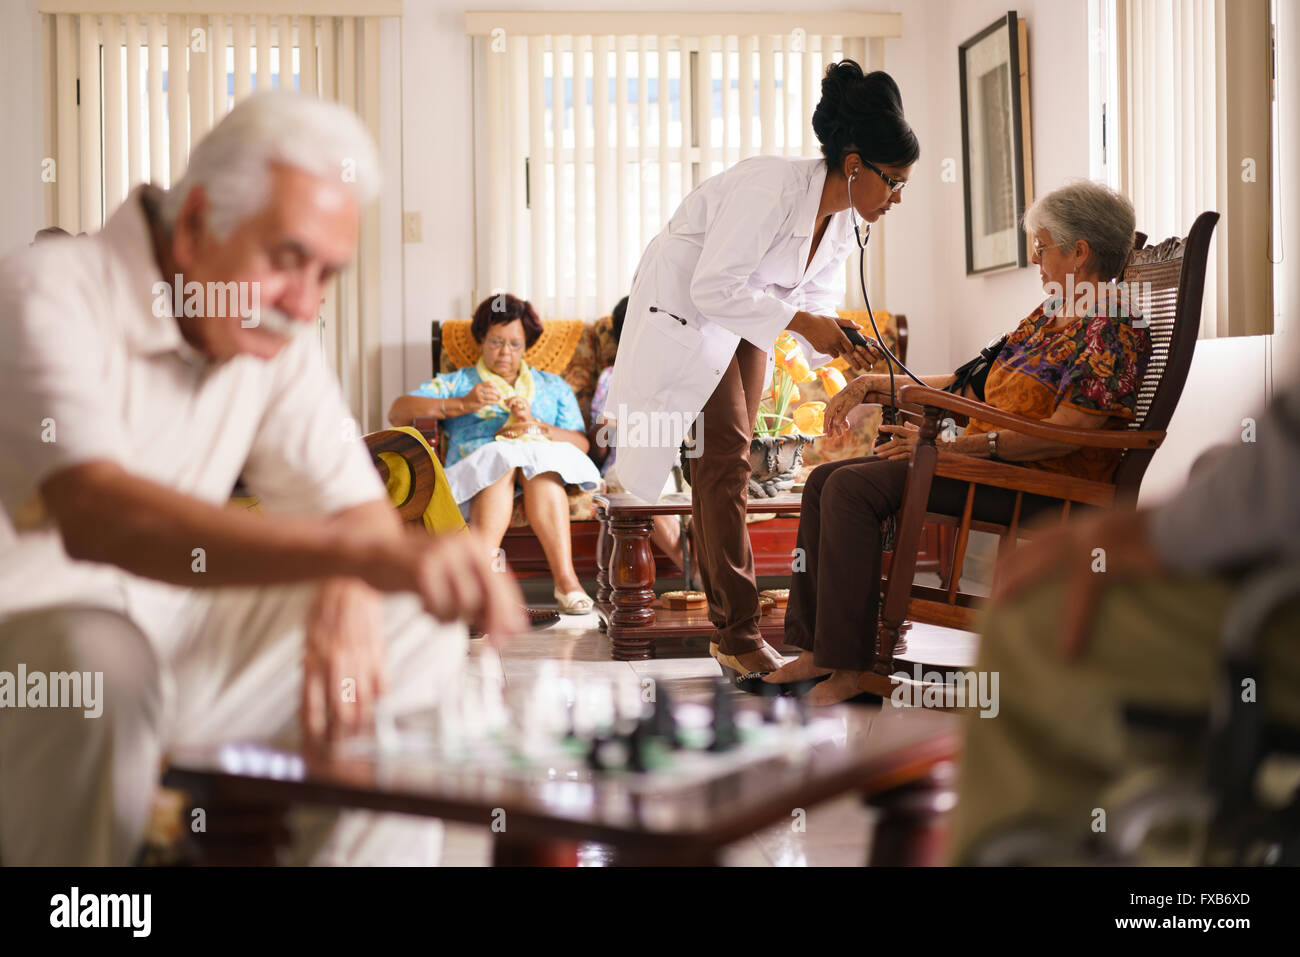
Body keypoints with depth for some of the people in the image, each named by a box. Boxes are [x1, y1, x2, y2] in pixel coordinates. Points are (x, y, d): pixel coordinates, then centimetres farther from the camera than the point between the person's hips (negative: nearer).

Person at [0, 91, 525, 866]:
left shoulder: (277, 332, 1)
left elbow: (357, 505, 1)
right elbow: (94, 513, -38)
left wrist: (349, 598, -25)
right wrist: (364, 552, -50)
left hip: (170, 638, 6)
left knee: (420, 635, -5)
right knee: (99, 663, -38)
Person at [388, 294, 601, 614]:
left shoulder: (553, 386, 29)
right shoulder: (456, 382, 25)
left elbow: (582, 444, 13)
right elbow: (397, 412, 8)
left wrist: (536, 425, -5)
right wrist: (462, 404, -3)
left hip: (544, 461, 1)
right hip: (475, 465, -1)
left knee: (541, 462, -35)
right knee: (501, 457, -36)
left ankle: (565, 578, -51)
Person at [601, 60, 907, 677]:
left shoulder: (839, 224, 0)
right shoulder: (773, 188, -27)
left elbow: (820, 309, 6)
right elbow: (713, 285, -30)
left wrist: (853, 356, -13)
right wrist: (797, 320, -29)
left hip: (743, 319, 9)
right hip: (684, 306, -9)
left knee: (727, 460, 8)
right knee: (724, 454, -15)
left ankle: (726, 627, 14)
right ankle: (739, 636, -11)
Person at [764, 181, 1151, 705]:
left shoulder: (1113, 326, -11)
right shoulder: (1052, 313, 20)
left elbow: (1064, 435, -21)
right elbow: (972, 383, 20)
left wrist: (950, 446, -24)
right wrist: (876, 385, 13)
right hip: (988, 461, 10)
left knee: (853, 488, -24)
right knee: (825, 480, -2)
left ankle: (849, 667, -21)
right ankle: (818, 649, -1)